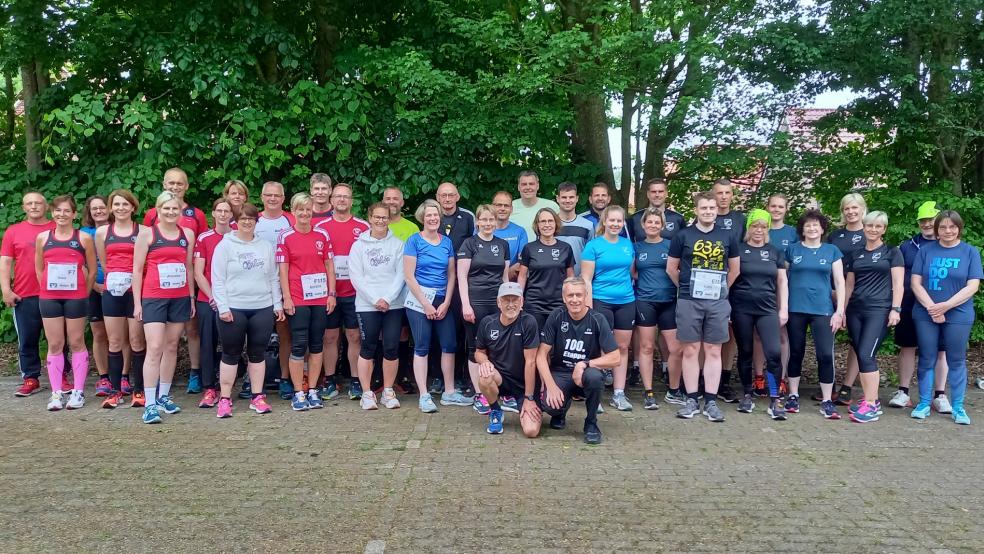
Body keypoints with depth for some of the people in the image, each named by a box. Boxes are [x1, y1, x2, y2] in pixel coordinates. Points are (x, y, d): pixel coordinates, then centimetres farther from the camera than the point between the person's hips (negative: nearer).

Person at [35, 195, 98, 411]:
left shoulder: (83, 238, 0)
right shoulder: (42, 238, 7)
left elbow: (92, 270, 4)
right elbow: (39, 269, 14)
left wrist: (83, 294, 2)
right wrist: (49, 289, 6)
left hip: (75, 298, -2)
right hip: (49, 298, 2)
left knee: (77, 343, 4)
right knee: (54, 345, 4)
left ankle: (78, 392, 10)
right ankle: (56, 393, 9)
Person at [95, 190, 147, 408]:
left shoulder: (142, 231, 2)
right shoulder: (102, 232, 10)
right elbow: (103, 263, 18)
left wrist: (133, 280, 0)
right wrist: (114, 277, 13)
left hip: (136, 291, -2)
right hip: (112, 291, 3)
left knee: (136, 341, 0)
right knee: (115, 343, 5)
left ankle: (138, 390, 7)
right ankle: (116, 391, 12)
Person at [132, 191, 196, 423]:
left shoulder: (188, 234, 8)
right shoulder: (147, 233, -2)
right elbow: (137, 269, -1)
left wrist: (192, 298, 13)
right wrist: (137, 302, -4)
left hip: (180, 298, 4)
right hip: (153, 298, -4)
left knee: (171, 346, 10)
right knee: (154, 348, -10)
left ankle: (164, 396, 22)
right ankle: (150, 404, -8)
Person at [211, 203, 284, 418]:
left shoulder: (266, 246, 10)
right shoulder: (225, 245, 0)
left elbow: (274, 278, 12)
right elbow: (217, 279, -5)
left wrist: (278, 304, 6)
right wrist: (223, 307, -11)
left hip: (263, 308, 3)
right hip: (233, 309, -3)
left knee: (258, 353, 8)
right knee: (231, 354, 4)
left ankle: (257, 397, 16)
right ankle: (225, 399, 12)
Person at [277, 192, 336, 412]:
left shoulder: (322, 235, 7)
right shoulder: (286, 237, 0)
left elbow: (329, 265, 9)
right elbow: (283, 270, -1)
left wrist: (332, 294, 3)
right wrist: (286, 298, -7)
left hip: (320, 298, 3)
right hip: (297, 300, -3)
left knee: (317, 345, 7)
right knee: (299, 346, -2)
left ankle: (312, 391, 17)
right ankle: (298, 393, 7)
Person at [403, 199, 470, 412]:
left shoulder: (447, 242, 8)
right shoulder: (414, 241, -4)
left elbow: (451, 275, 9)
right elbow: (409, 276, -8)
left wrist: (446, 303, -2)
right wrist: (426, 304, -10)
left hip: (442, 300, 4)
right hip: (419, 300, -4)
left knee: (449, 345, 4)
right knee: (422, 347, -1)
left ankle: (449, 392, 16)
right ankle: (424, 396, 5)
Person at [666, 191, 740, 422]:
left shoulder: (727, 236, 7)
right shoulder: (683, 235, 2)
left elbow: (734, 269, 16)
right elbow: (671, 268, 8)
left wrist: (721, 289, 14)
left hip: (718, 302, 1)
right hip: (689, 301, -1)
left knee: (713, 351, 4)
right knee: (690, 350, 2)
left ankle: (711, 402, 10)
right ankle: (692, 400, 10)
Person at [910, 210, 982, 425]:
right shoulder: (925, 250, 4)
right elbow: (916, 283, 0)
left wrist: (945, 306, -14)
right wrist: (931, 307, -13)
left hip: (958, 316, -1)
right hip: (926, 315, 1)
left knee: (956, 361, 6)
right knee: (927, 359, 6)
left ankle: (958, 407, 16)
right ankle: (924, 403, 15)